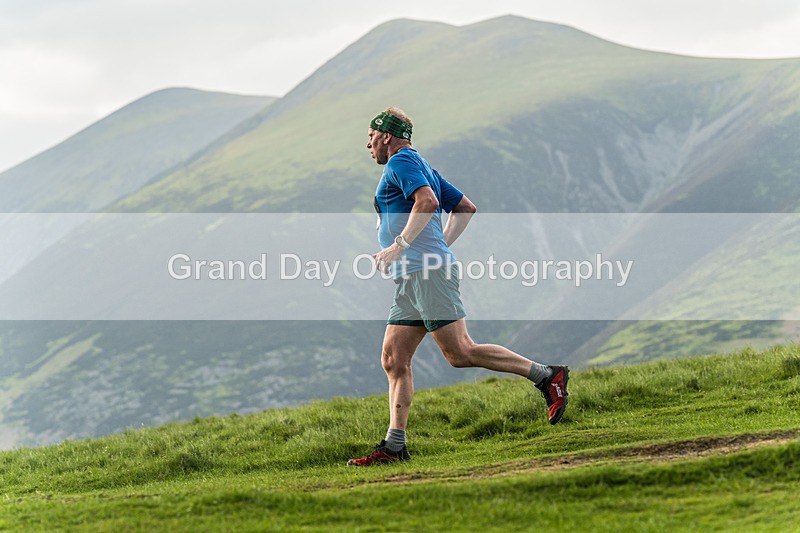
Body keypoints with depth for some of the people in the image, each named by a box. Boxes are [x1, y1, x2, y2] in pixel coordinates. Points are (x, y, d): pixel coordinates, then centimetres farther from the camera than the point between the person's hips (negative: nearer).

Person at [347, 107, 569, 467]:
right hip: (410, 280, 10)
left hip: (428, 273, -10)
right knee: (394, 360, 4)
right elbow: (466, 208, 29)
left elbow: (427, 200, -22)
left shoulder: (401, 161, -4)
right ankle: (394, 446, 0)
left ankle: (547, 376, -8)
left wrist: (399, 245, -22)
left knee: (460, 353, -13)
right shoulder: (421, 167, 25)